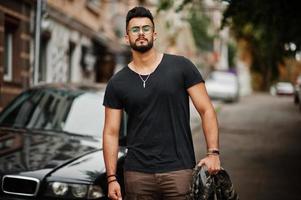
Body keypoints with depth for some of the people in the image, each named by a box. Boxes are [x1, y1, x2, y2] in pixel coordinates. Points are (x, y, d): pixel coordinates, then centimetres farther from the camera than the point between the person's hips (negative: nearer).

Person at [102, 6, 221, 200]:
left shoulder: (181, 67, 1)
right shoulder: (117, 83, 6)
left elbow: (206, 111, 1)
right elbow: (111, 133, 6)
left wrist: (213, 153, -10)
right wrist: (111, 178, -1)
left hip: (179, 170, -2)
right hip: (137, 174, 2)